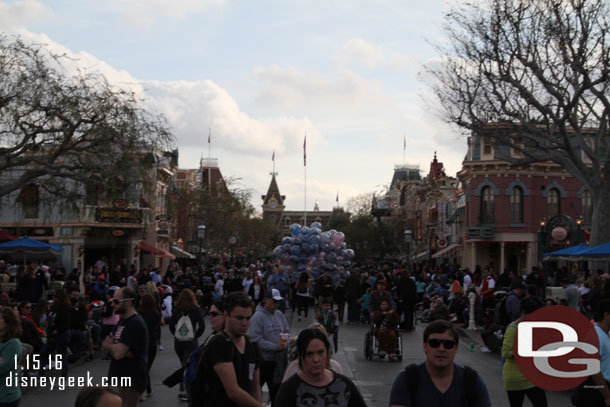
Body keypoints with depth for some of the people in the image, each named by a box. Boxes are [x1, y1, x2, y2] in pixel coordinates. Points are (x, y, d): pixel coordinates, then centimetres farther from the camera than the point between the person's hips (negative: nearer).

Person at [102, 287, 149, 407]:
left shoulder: (135, 323, -18)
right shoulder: (123, 320, 14)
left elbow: (118, 353, -23)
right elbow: (104, 347, 11)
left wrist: (108, 344, -3)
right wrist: (113, 345, -11)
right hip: (118, 379, 9)